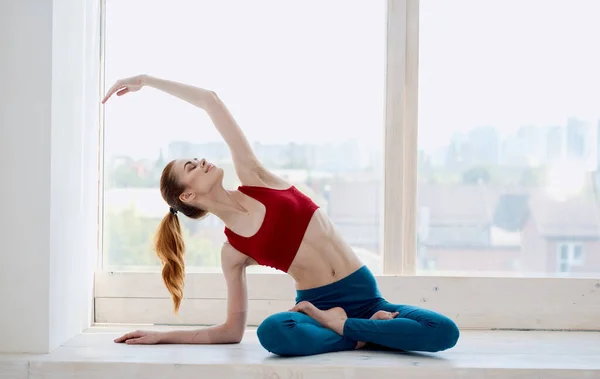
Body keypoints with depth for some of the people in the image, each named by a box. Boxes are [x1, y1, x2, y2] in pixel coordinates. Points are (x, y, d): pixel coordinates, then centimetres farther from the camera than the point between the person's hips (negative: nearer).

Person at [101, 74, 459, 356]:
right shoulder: (232, 251, 3)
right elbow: (232, 330, 8)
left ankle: (337, 325, -12)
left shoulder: (254, 177, 5)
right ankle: (361, 334, -16)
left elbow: (210, 100, 3)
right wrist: (163, 336, 5)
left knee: (445, 332, -25)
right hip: (317, 306, -2)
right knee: (272, 331, -40)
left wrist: (146, 79, 9)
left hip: (366, 297, 2)